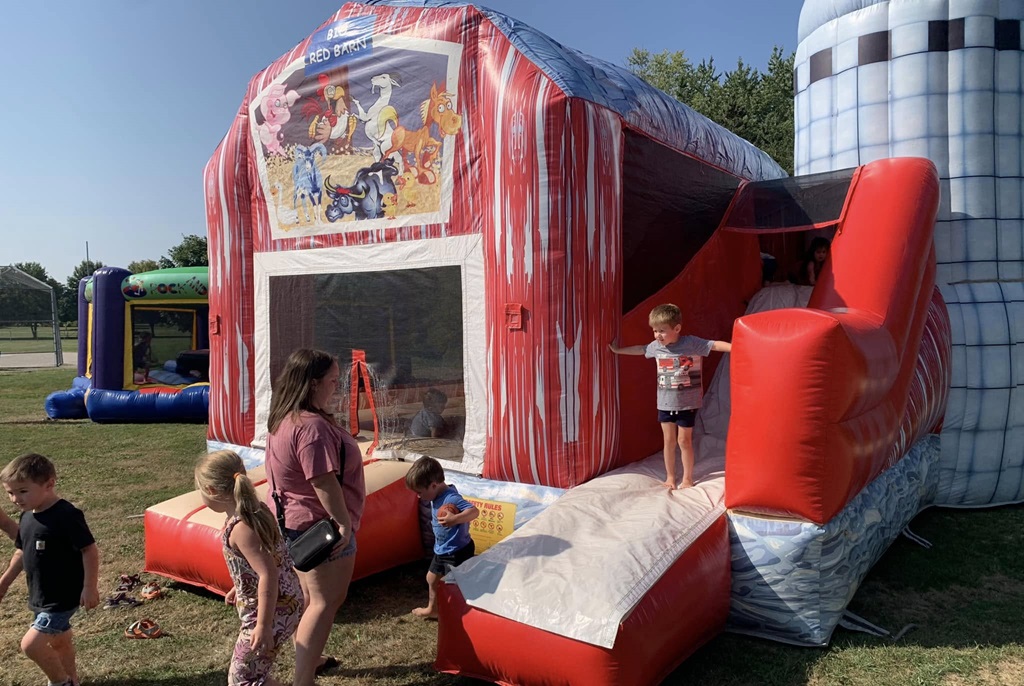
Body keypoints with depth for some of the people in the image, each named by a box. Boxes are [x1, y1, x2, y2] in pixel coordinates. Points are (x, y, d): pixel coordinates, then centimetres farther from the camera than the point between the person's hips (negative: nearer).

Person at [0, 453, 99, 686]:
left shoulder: (66, 515, -24)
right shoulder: (27, 515, 3)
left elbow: (90, 551, -22)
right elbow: (22, 552, 18)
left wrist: (90, 588, -22)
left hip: (63, 597, -9)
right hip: (42, 596, 9)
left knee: (31, 644, -10)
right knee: (60, 641, 21)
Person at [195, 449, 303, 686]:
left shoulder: (240, 528, -25)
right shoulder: (256, 510, 3)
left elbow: (268, 574, -28)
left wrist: (264, 626, -26)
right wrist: (239, 588, 29)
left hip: (272, 611, -10)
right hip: (285, 602, 10)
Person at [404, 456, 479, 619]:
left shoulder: (451, 498, -30)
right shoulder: (436, 497, -1)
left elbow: (474, 511, -43)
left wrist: (454, 519, -55)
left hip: (457, 552, -10)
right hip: (441, 550, 10)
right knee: (432, 578, 25)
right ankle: (432, 609, 48)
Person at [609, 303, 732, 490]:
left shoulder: (691, 343, -15)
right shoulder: (656, 346, 0)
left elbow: (715, 345, -22)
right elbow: (640, 349, 19)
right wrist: (618, 350, 32)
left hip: (687, 403, -4)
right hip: (665, 403, 4)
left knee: (684, 440, 3)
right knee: (668, 440, 10)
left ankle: (687, 479, 18)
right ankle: (670, 478, 23)